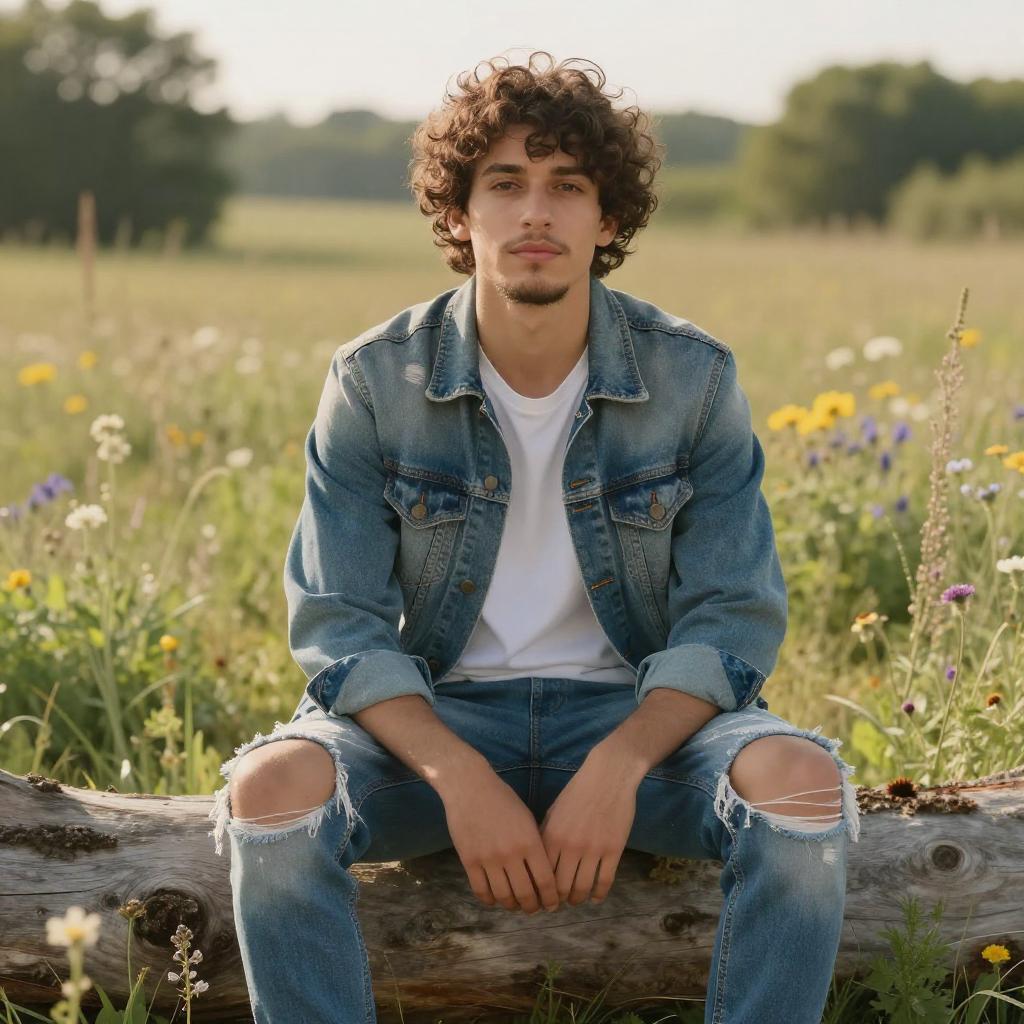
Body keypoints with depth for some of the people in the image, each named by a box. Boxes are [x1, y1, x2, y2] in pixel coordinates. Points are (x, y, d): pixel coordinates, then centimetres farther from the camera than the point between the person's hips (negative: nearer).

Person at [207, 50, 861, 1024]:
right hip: (432, 716, 0)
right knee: (270, 790, -32)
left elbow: (731, 616, -6)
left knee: (804, 786, -31)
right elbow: (339, 625, -8)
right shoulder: (374, 381, -7)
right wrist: (461, 780, -25)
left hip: (636, 712, 1)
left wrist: (617, 766, -24)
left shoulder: (694, 377, -6)